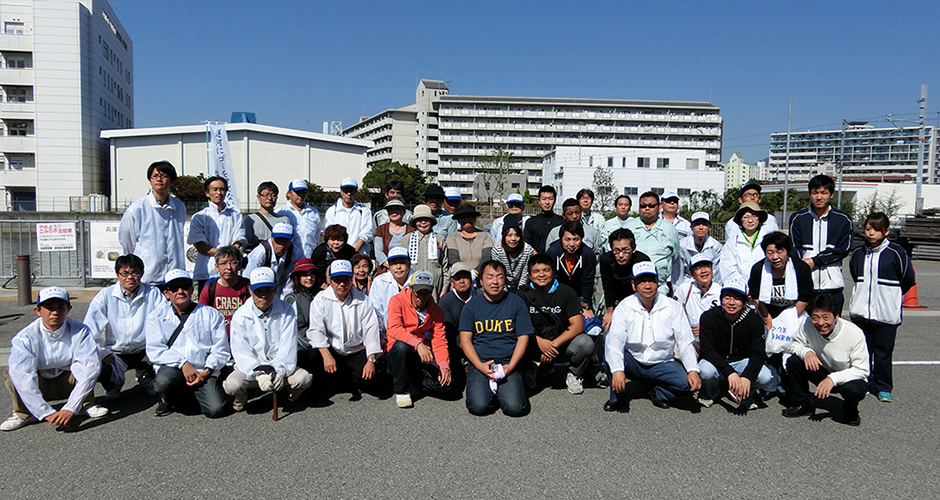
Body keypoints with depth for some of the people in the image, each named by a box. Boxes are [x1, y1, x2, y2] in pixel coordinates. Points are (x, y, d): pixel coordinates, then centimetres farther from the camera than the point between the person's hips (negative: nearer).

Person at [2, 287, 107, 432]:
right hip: (39, 386, 1)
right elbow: (23, 377, -32)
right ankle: (24, 414, -6)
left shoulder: (80, 332, -21)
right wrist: (48, 413, -40)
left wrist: (71, 408, -42)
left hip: (69, 382, 0)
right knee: (11, 372, -26)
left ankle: (87, 404, -7)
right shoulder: (25, 337, -21)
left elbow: (90, 367, -33)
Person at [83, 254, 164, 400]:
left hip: (144, 351, 0)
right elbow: (89, 329, -5)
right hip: (116, 353, 1)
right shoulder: (105, 295, -3)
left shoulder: (153, 293, -4)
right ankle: (115, 382, 13)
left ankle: (145, 377, 10)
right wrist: (102, 353, -13)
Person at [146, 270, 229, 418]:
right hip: (172, 368, 0)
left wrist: (206, 372, -12)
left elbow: (220, 350, 4)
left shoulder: (211, 314, 9)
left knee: (216, 410, -21)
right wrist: (183, 363, -15)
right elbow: (154, 350, -1)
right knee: (164, 381, -36)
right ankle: (167, 401, 3)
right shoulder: (157, 317, 11)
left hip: (203, 372, 0)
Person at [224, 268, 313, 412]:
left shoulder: (286, 311, -2)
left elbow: (288, 346, -11)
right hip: (251, 368, 0)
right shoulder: (240, 316, -5)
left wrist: (280, 371, -29)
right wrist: (259, 374, -33)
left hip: (281, 366, 1)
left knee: (304, 378, -27)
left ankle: (291, 396, 11)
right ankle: (241, 399, 9)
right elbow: (241, 352, -15)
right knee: (232, 384, -30)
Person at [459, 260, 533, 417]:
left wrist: (510, 366, -9)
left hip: (509, 364, 0)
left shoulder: (517, 303, 7)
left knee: (515, 408, -22)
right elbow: (465, 340, 4)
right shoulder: (471, 306, 9)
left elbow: (523, 338, 4)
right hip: (479, 364, 1)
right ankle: (491, 390, 10)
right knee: (479, 407, -23)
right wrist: (480, 366, -12)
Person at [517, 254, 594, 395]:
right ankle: (534, 367, 1)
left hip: (563, 346, 1)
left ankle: (574, 374, 2)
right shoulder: (523, 294, 2)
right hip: (535, 347, 0)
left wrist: (554, 345, -20)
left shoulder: (566, 292, 1)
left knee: (586, 343, -30)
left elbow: (578, 325, -8)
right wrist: (539, 341, -24)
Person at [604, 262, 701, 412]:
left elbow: (685, 342, -7)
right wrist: (617, 370, -38)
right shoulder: (624, 307, -8)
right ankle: (617, 398, -8)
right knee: (609, 351, -29)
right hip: (633, 362, 0)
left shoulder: (672, 307, -4)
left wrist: (693, 371, -22)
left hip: (662, 364, 1)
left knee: (688, 382, -26)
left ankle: (657, 391, 6)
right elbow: (615, 340, -22)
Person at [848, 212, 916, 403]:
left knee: (883, 352, 3)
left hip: (886, 314, -4)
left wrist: (892, 298, 12)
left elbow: (908, 281, 3)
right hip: (861, 313, 4)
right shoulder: (858, 254, 5)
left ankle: (883, 388, 16)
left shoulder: (896, 253, -8)